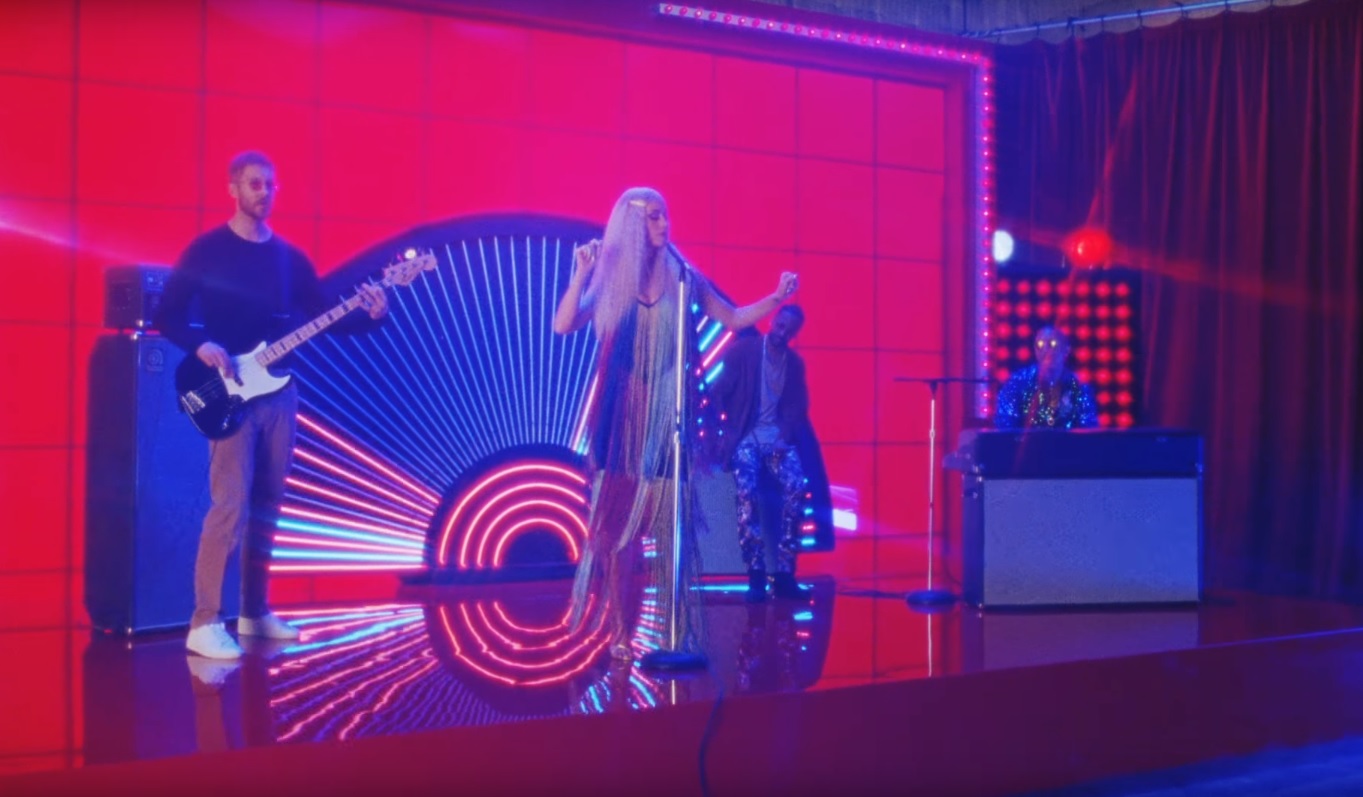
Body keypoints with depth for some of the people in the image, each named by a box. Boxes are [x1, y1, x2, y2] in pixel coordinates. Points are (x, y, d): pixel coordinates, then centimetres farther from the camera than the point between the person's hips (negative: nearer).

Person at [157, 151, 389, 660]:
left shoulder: (290, 259, 12)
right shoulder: (207, 251, -3)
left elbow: (324, 318, 10)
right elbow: (168, 315, -4)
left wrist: (370, 316, -8)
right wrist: (201, 345, -22)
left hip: (278, 392, 6)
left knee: (266, 506, 11)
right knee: (231, 507, -13)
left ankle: (254, 612, 21)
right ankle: (204, 624, -10)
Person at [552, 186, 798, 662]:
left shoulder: (682, 277, 5)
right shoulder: (609, 280, 3)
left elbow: (733, 320, 11)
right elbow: (562, 326, -8)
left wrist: (777, 298, -1)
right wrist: (582, 272, -15)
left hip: (667, 416, 0)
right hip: (622, 416, 0)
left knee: (670, 523, -1)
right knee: (619, 523, 2)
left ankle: (679, 632, 4)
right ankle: (621, 632, 9)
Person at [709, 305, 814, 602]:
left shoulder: (795, 363, 12)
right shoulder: (742, 350, 0)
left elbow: (798, 407, 10)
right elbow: (719, 394, -2)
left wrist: (785, 438, -9)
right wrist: (726, 435, -13)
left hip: (778, 439, 3)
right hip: (746, 437, -3)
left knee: (797, 488, -24)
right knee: (746, 491, -30)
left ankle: (784, 573, -19)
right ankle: (756, 575, -24)